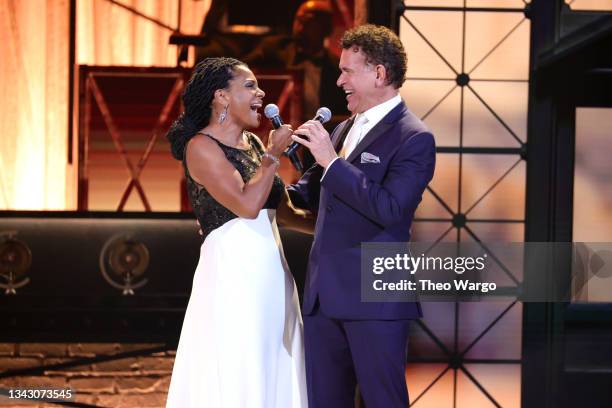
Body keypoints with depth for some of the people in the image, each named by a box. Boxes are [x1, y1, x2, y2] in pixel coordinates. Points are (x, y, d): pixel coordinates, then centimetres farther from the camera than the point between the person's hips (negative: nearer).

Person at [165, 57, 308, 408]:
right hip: (234, 271, -8)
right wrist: (274, 154, -10)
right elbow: (248, 204, -20)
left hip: (271, 269, 8)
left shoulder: (253, 142, 13)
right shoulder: (201, 146, -10)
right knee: (235, 377, -4)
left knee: (273, 370, 9)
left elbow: (279, 199, 17)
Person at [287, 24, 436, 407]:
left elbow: (389, 209, -21)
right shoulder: (343, 129, 15)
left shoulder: (414, 138, -9)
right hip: (324, 294, 8)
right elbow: (314, 189, 28)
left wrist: (332, 161, -19)